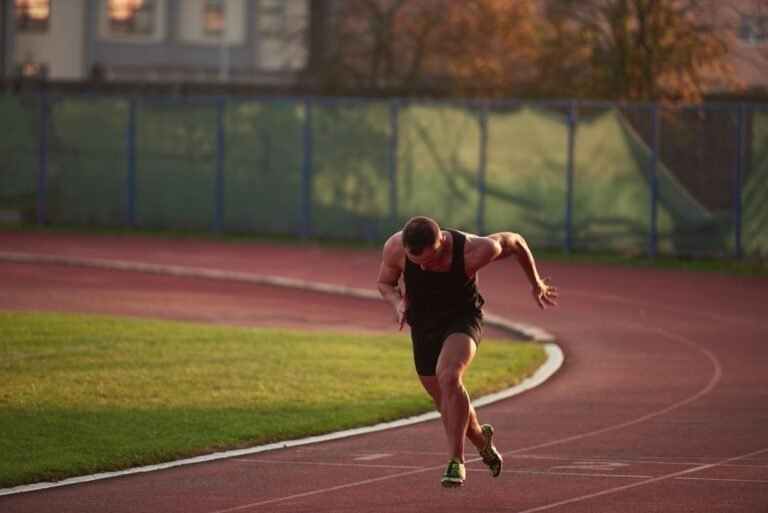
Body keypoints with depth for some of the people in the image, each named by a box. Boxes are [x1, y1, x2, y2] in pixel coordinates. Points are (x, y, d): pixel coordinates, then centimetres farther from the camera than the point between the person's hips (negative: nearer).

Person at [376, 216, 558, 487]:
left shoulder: (474, 251, -32)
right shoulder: (394, 248, -25)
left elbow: (514, 241, -11)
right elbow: (385, 283, -3)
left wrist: (535, 283, 5)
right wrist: (397, 302, -26)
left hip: (463, 319, -4)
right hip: (423, 324, 4)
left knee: (448, 376, -31)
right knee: (448, 402, 12)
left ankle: (456, 461, -21)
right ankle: (481, 439, 46)